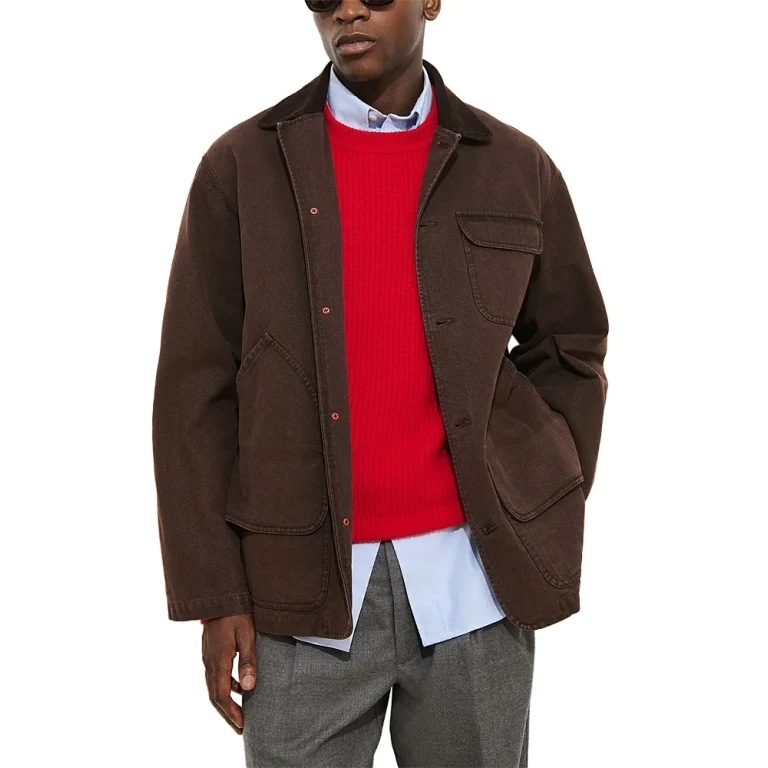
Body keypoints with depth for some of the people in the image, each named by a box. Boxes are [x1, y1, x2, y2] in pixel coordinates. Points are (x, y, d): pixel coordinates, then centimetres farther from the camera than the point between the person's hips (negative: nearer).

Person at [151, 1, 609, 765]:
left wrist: (541, 522, 4)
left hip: (473, 575, 1)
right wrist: (215, 593, -4)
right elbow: (195, 386, 1)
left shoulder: (516, 167, 5)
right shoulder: (242, 165, 2)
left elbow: (570, 349, 14)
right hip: (307, 584, -1)